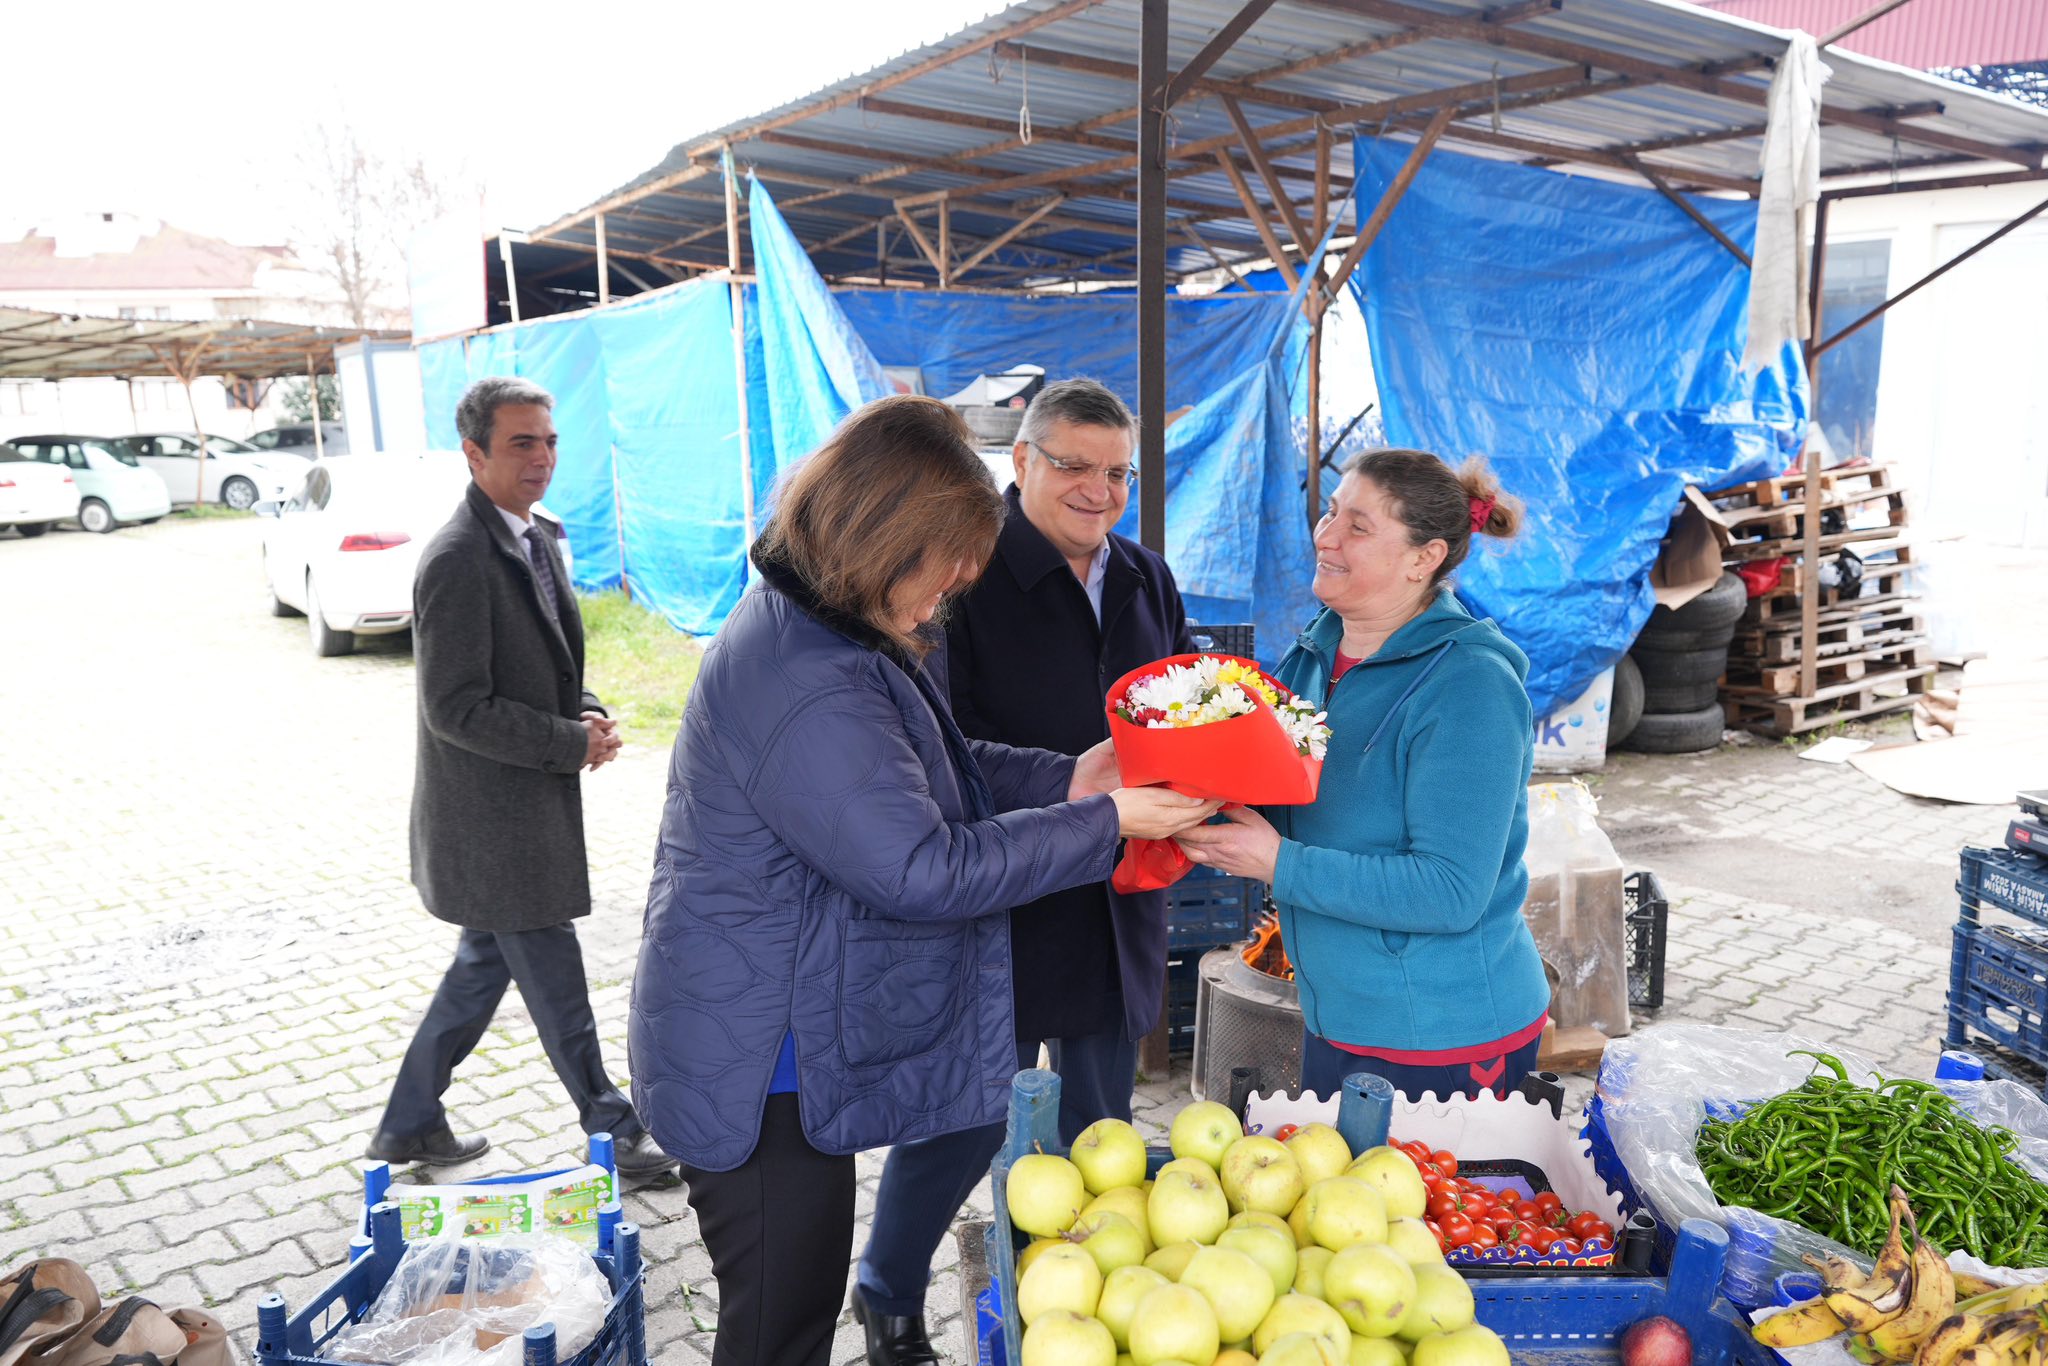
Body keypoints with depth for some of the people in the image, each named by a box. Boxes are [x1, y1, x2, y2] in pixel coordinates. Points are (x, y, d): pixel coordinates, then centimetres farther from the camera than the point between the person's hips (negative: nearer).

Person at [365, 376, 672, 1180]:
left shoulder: (538, 539, 8)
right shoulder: (458, 561, -21)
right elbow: (458, 710, -22)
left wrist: (589, 714, -1)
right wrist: (572, 743, -18)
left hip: (528, 805, 10)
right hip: (492, 819, -10)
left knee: (485, 964, 21)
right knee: (556, 986, 4)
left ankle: (410, 1125, 37)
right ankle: (616, 1136, 21)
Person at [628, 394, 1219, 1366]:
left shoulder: (827, 633, 6)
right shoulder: (808, 686, -29)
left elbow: (945, 766, 15)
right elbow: (926, 869, -29)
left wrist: (1068, 780, 0)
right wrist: (1103, 820, -20)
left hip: (793, 1055, 10)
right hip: (762, 1077, -10)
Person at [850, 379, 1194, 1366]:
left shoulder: (1145, 577, 9)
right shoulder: (968, 576, -14)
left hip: (1119, 912, 7)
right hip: (1000, 910, -6)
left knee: (1099, 1128, 21)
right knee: (963, 1122, 7)